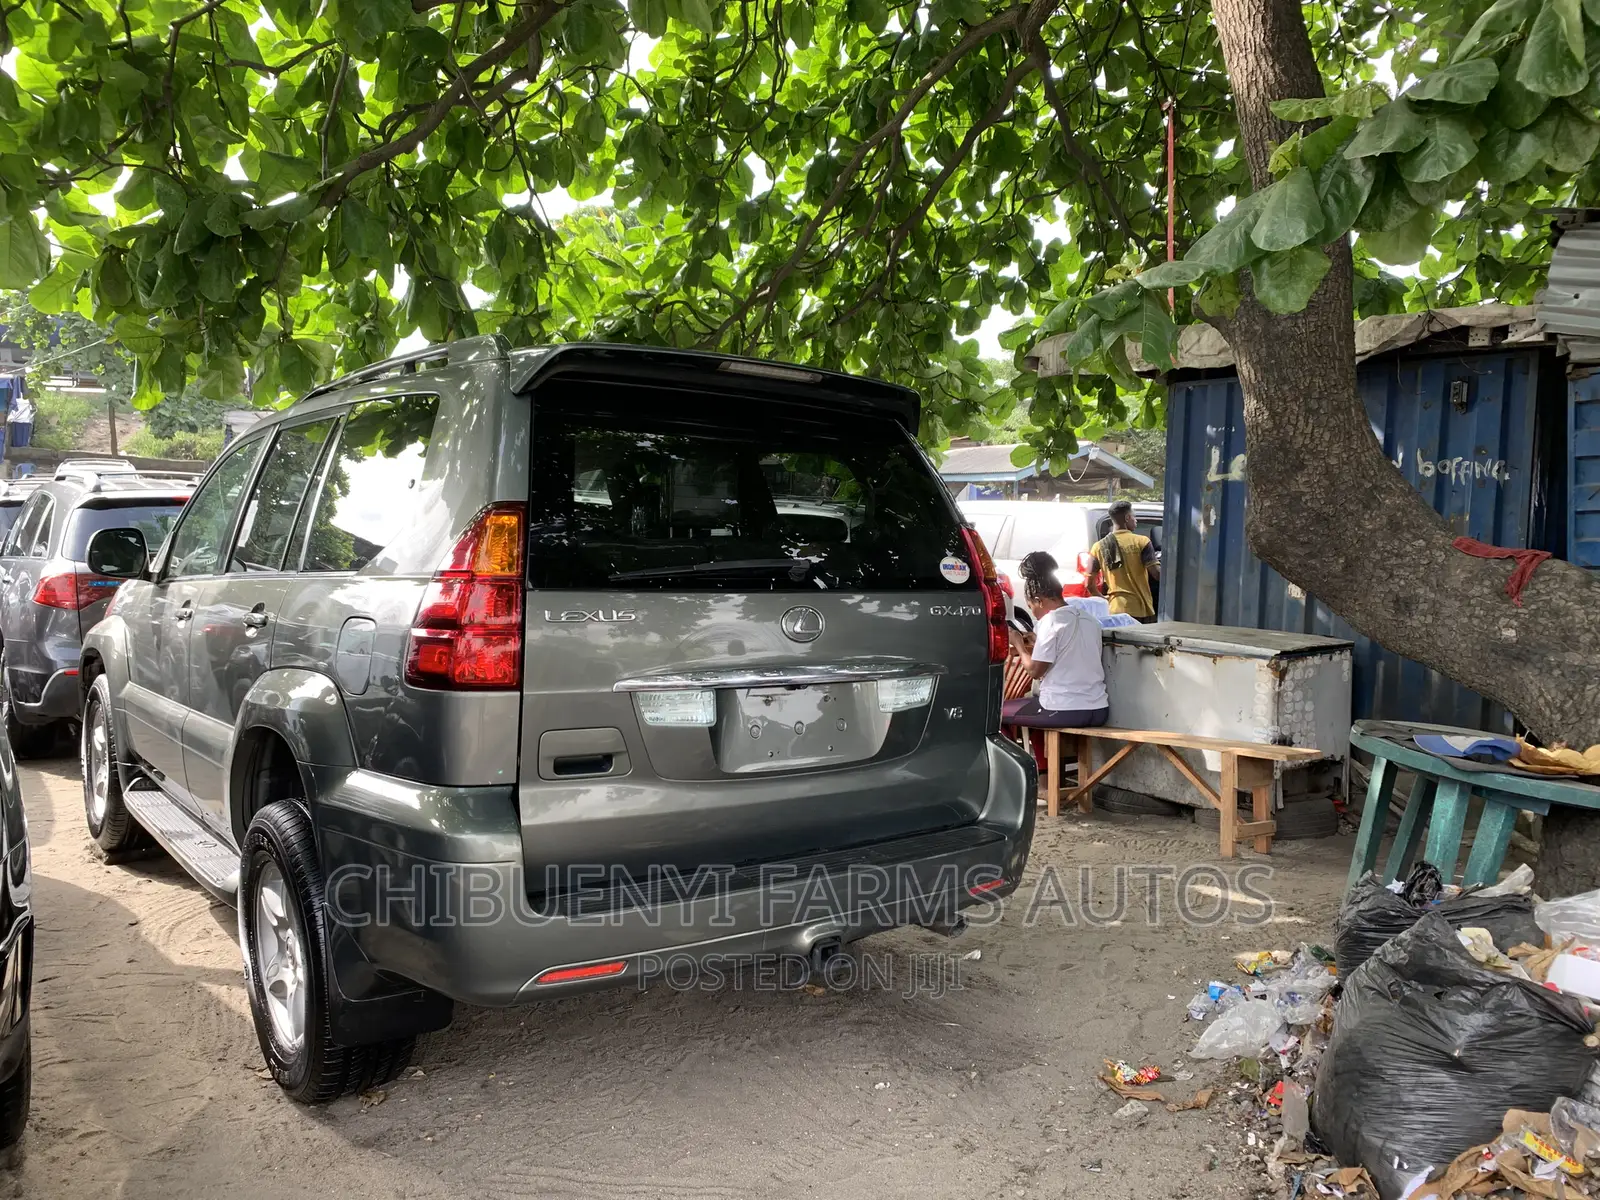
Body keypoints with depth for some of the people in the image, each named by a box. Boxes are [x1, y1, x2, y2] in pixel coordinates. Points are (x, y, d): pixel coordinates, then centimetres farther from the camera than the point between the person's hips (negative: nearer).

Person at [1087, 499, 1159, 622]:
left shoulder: (1099, 547, 5)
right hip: (1140, 610, -3)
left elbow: (1090, 584, 5)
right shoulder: (1141, 542, -5)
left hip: (1115, 610, 3)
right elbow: (1157, 573, -12)